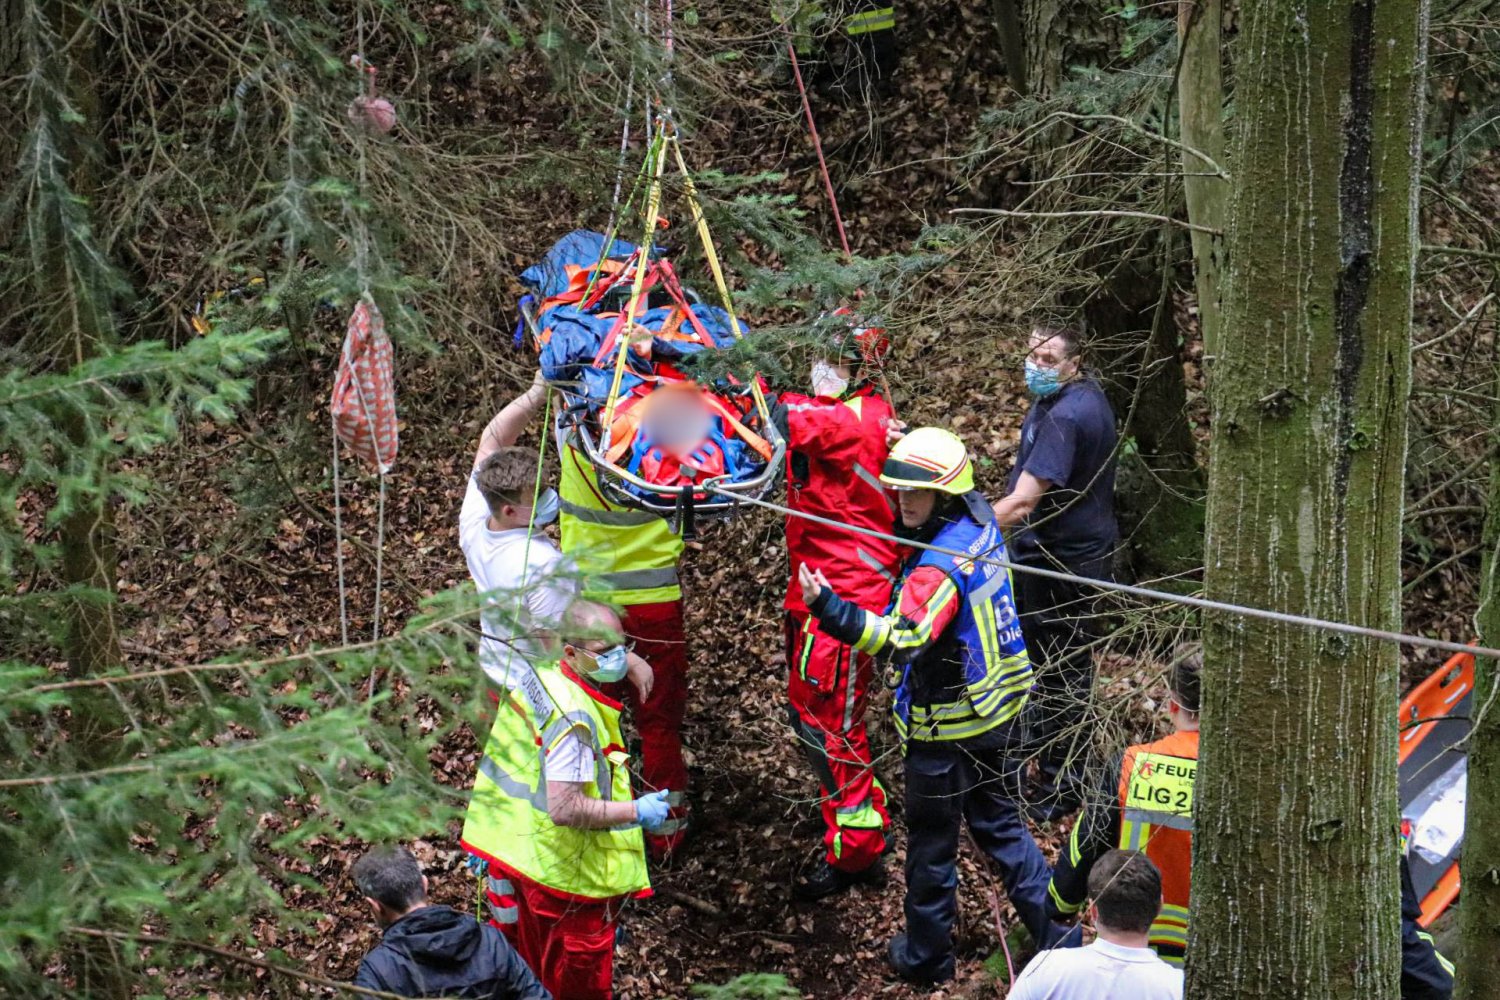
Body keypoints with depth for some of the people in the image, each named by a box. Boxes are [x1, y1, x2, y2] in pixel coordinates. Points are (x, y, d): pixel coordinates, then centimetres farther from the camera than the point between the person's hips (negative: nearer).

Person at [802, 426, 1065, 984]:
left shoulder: (940, 565, -28)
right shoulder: (981, 525, -1)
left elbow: (903, 639, -41)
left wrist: (827, 606, -53)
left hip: (948, 726, -8)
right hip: (998, 712, 8)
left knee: (931, 841, 10)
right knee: (999, 823, 22)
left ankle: (927, 955, 25)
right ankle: (1056, 933, 25)